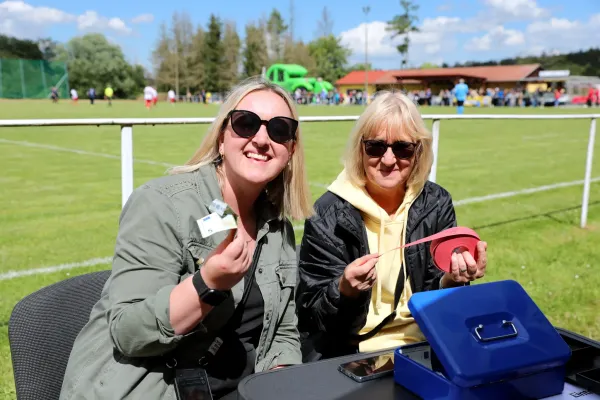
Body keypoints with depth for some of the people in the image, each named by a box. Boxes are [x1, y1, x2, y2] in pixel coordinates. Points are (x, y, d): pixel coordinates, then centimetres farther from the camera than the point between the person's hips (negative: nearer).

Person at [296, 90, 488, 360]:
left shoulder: (436, 204, -1)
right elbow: (309, 314, -10)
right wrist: (345, 290, -29)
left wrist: (452, 281, -19)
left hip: (424, 347, 3)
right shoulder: (328, 214, -11)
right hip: (348, 355, -3)